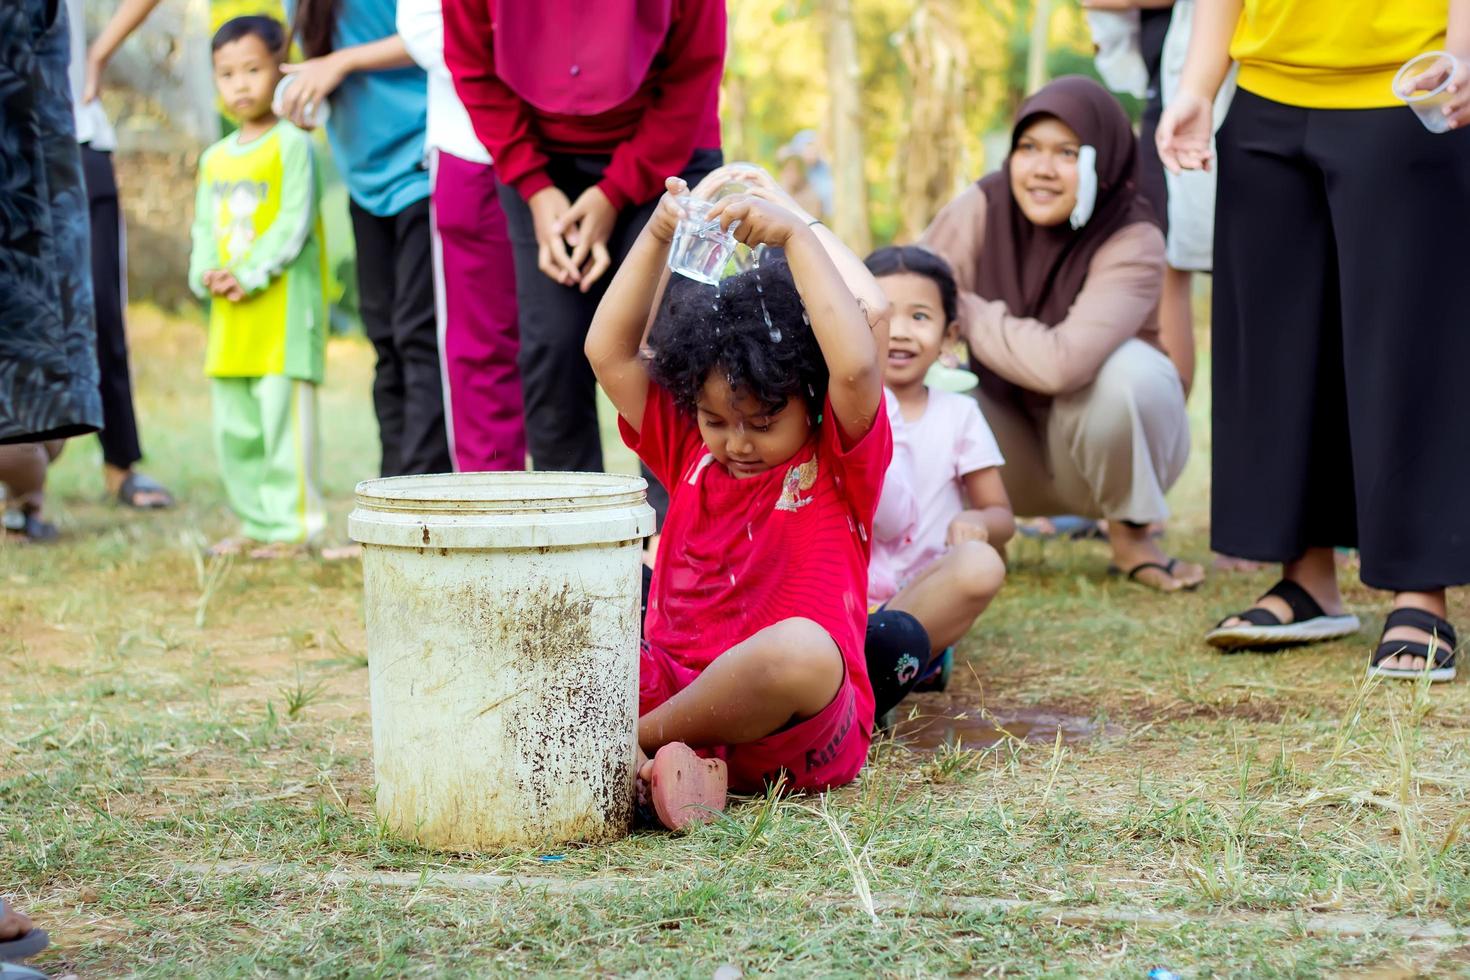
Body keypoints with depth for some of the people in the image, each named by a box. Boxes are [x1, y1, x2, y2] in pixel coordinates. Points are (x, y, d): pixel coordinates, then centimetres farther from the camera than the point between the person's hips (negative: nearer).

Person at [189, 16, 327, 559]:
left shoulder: (291, 144, -5)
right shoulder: (214, 158, 16)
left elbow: (295, 223, -12)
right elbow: (204, 229, 17)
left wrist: (250, 275, -17)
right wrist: (206, 275, -2)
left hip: (283, 306, -7)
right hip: (229, 315, 7)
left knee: (283, 415, -9)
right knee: (234, 426, 10)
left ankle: (294, 524, -4)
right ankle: (256, 523, 19)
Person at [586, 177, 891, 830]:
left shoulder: (840, 461, 2)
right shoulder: (690, 450, 16)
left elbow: (856, 366, -19)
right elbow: (607, 350, 12)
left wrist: (797, 236, -16)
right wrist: (656, 237, 4)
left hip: (798, 728, -4)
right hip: (669, 687, 5)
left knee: (802, 647, -39)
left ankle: (632, 741, -24)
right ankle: (655, 761, -40)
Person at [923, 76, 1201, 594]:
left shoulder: (1133, 243, -24)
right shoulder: (983, 208, -13)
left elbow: (1063, 362, -38)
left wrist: (965, 310, -25)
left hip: (1110, 448, -2)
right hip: (1017, 459, 3)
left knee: (1127, 368, -34)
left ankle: (1131, 535, -8)